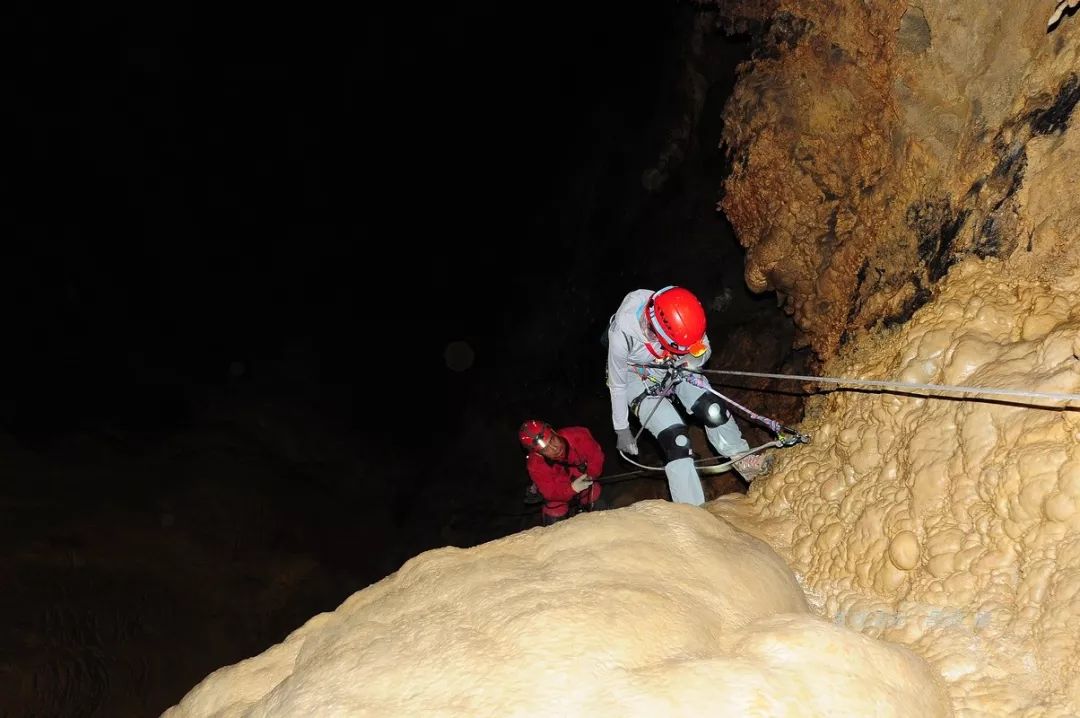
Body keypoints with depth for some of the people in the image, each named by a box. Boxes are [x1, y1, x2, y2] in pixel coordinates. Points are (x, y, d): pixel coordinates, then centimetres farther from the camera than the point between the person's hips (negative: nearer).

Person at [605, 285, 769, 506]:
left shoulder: (681, 317, -28)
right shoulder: (622, 333, -36)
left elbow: (703, 351, -5)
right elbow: (617, 384, -19)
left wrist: (692, 361, -28)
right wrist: (622, 430, -9)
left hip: (676, 367, 4)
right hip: (638, 378, -3)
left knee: (713, 409, -19)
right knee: (676, 438, -20)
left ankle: (744, 461, 4)